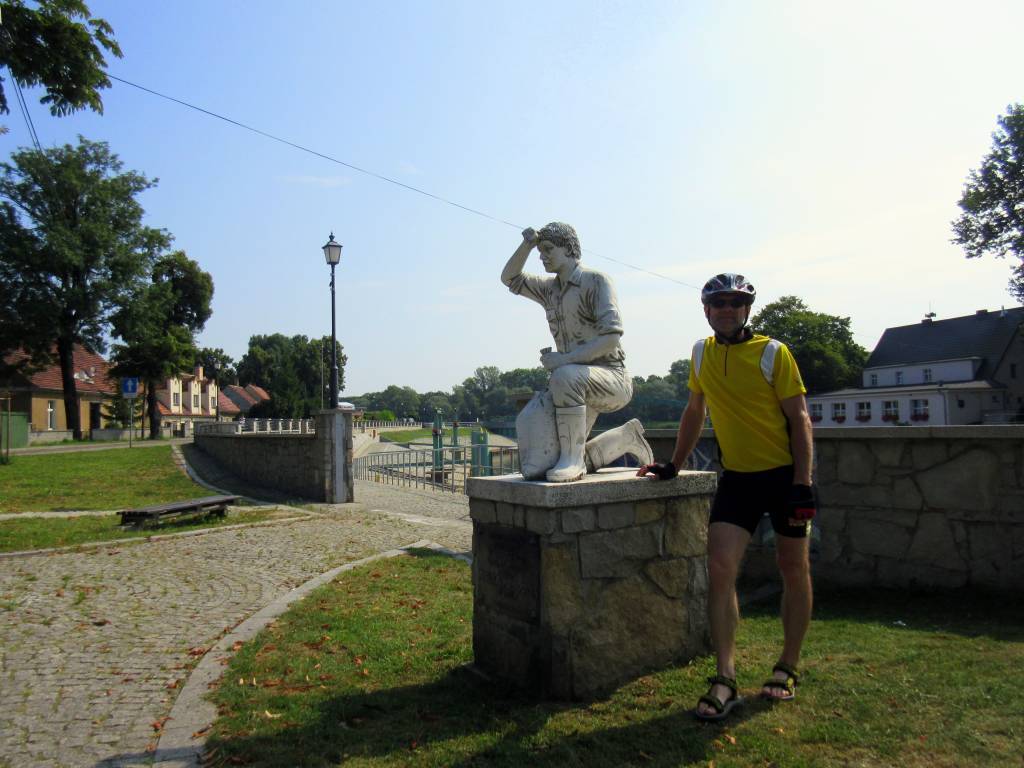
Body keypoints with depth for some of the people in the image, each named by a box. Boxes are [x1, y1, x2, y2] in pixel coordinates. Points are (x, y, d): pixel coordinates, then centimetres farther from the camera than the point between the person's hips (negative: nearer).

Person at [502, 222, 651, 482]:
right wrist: (527, 245, 3)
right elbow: (510, 278, 20)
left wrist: (564, 359, -26)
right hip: (580, 386, 8)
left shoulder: (595, 281, -9)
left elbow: (611, 337, -19)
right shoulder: (550, 289, 14)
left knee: (564, 376, -39)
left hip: (612, 378, -8)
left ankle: (572, 459, -27)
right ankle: (627, 437, 27)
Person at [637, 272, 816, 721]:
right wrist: (674, 465, 17)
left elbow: (799, 419, -9)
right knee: (720, 567, -9)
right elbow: (694, 412, 16)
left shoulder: (773, 353, -9)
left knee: (793, 571, 9)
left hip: (784, 474, -3)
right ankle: (725, 682, -5)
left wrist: (802, 483, -16)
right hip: (737, 477, 3)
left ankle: (787, 669, 27)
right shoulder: (702, 353, 5)